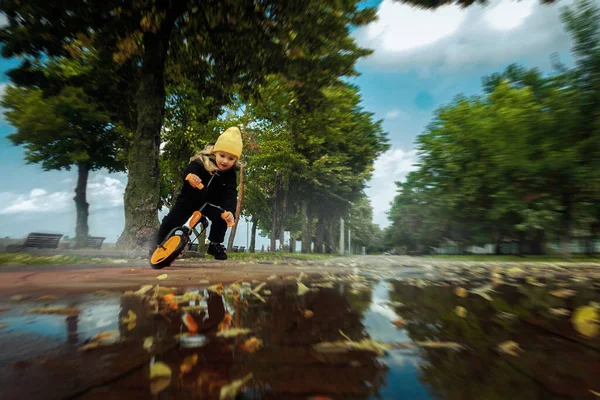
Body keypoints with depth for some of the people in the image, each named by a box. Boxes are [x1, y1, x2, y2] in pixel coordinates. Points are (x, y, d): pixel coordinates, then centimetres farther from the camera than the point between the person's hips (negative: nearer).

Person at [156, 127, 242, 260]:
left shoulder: (230, 174, -19)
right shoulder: (201, 161, -24)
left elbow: (231, 194, -30)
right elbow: (189, 170, -41)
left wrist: (230, 210, -48)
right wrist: (189, 176, -68)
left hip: (211, 201, 1)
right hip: (190, 198, -1)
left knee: (222, 218, -22)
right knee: (172, 221, -9)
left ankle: (215, 244, 0)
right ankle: (160, 244, 16)